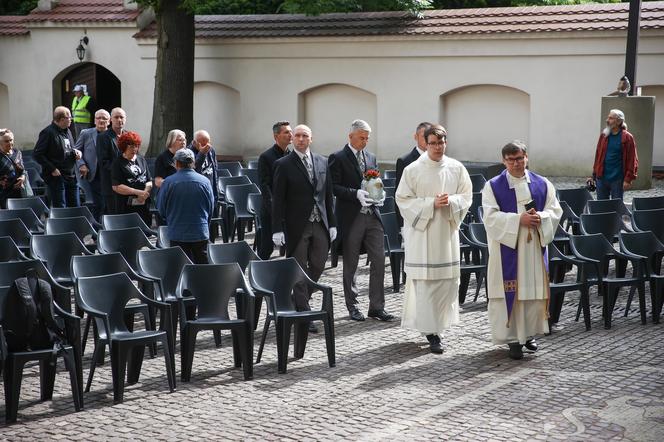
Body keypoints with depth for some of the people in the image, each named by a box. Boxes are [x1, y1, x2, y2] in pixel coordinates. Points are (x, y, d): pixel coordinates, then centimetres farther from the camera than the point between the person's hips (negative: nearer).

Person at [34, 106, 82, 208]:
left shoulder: (67, 131, 14)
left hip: (71, 176, 8)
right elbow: (37, 154, -15)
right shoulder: (48, 133, -11)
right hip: (56, 176, -8)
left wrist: (76, 152, 5)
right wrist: (52, 169, -18)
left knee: (75, 207, 9)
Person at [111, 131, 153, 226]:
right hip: (126, 207, -5)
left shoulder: (141, 159, 15)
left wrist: (146, 192, -7)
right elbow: (116, 187, -10)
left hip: (144, 206, 5)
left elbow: (149, 181, 15)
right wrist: (138, 192, -14)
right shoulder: (118, 163, -2)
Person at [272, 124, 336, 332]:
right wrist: (277, 229, -10)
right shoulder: (283, 165, -4)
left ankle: (298, 301, 28)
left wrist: (332, 223, 8)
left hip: (320, 224, 4)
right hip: (297, 226, -4)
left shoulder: (322, 162, 10)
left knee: (318, 266, 8)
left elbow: (328, 195, 13)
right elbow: (278, 200, -5)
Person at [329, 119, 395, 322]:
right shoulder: (338, 158, -4)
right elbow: (334, 187, -11)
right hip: (351, 218, -5)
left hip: (372, 216, 5)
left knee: (379, 260, 0)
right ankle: (353, 307, 15)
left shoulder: (371, 158, 15)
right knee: (350, 264, 5)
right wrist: (356, 194, -22)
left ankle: (377, 306, 7)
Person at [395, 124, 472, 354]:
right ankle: (432, 332, -1)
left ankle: (439, 322, 25)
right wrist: (432, 203, -15)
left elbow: (466, 196, 9)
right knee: (426, 283, -5)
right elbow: (403, 199, -5)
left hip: (447, 232, 4)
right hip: (422, 233, -4)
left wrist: (450, 201, -13)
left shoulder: (456, 169, 5)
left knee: (448, 281, 5)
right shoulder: (413, 170, -4)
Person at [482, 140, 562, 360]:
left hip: (535, 247, 3)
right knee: (510, 293, -3)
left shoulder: (542, 184, 8)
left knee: (534, 291, 8)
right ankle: (513, 338, 5)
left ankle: (529, 333, 23)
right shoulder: (493, 186, -2)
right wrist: (518, 220, -21)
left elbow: (555, 210, 5)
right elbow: (491, 217, -11)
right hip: (507, 248, -3)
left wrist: (540, 218, -16)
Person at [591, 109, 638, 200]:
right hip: (601, 178, 4)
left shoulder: (627, 138, -7)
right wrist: (594, 175, 11)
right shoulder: (604, 135, 7)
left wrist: (628, 179, -13)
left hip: (617, 180, -4)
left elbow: (632, 160, -8)